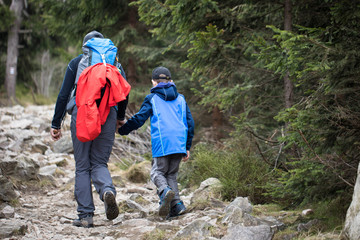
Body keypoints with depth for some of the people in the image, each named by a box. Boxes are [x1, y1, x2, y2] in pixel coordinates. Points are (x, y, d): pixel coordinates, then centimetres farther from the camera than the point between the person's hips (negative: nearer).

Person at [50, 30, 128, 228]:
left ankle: (85, 216, 1)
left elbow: (64, 95, 5)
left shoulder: (76, 63, 10)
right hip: (108, 115, 2)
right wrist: (120, 117, 25)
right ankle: (107, 190, -24)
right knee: (99, 163, 10)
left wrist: (56, 124, 7)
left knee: (82, 166, 6)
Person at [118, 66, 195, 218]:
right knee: (171, 173, 13)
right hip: (179, 143, 4)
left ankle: (165, 190, -29)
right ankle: (176, 204, -4)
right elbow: (189, 123, 17)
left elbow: (139, 119, 2)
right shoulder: (180, 99, 19)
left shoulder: (151, 98, 8)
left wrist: (122, 130, 16)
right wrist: (187, 147, 22)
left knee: (157, 172, 4)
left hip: (161, 144, -4)